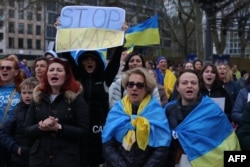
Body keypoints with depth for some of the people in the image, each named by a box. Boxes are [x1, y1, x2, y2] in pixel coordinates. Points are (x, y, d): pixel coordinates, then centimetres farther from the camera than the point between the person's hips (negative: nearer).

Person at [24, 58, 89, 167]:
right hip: (39, 158, 3)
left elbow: (83, 131, -7)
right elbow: (27, 131, 7)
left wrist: (59, 128, -19)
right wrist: (40, 126, -13)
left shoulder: (76, 98, -1)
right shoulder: (37, 98, 9)